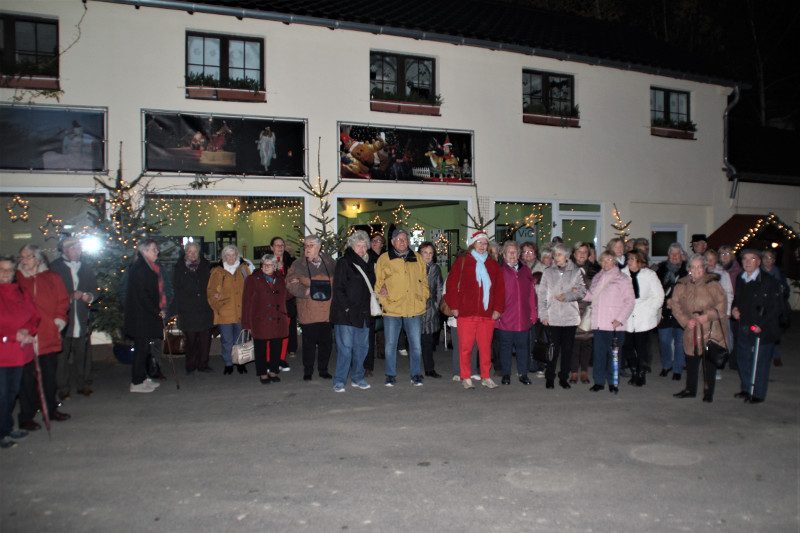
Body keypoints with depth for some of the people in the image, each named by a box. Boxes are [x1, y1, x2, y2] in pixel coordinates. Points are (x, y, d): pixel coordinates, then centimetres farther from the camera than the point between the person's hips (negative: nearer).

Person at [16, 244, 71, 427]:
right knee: (27, 377, 0)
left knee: (49, 375, 13)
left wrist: (60, 318, -4)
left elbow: (63, 300, 11)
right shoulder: (16, 279, 1)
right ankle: (26, 417, 11)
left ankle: (51, 410, 27)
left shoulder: (52, 278, 9)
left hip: (49, 336, 3)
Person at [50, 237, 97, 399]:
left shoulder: (86, 267, 15)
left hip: (82, 317, 3)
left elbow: (94, 288, 17)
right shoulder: (55, 267, 2)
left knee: (83, 353, 5)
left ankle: (82, 384, 15)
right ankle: (63, 387, 8)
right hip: (63, 317, -3)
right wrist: (70, 296, -12)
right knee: (62, 354, -2)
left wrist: (89, 296, -4)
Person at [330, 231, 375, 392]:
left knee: (362, 347, 10)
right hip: (346, 314, -6)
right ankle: (339, 381, 3)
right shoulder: (343, 263, -4)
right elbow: (338, 288, -8)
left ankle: (357, 378, 22)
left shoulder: (368, 264, 17)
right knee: (345, 347, -6)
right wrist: (346, 306, -14)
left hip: (363, 314, 7)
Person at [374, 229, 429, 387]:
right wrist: (384, 300, -6)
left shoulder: (417, 258, 12)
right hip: (392, 309, -1)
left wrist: (424, 298, 5)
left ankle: (416, 375, 19)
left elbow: (424, 281, 16)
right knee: (390, 344, 6)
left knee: (416, 344, 5)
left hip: (414, 309, 1)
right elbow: (377, 283, 6)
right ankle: (391, 375, 19)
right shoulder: (383, 259, 5)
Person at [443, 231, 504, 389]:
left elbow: (500, 289, 14)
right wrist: (454, 306, -4)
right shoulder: (462, 262, 5)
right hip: (466, 313, -3)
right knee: (465, 347, 1)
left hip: (487, 314, 3)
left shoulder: (493, 266, 15)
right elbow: (452, 285, 1)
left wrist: (498, 309, 5)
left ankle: (486, 377, 17)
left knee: (486, 347, 5)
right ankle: (465, 377, 13)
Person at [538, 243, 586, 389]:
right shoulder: (548, 272, 7)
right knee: (553, 349, -1)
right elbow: (542, 295, 5)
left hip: (571, 317, 1)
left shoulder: (576, 272, 6)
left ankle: (564, 378, 18)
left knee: (567, 348, 5)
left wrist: (567, 296, -13)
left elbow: (582, 291, 1)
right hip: (553, 317, -1)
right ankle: (549, 378, 11)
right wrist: (543, 314, -2)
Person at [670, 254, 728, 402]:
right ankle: (690, 389, 26)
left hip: (711, 331, -3)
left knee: (710, 362, 4)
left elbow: (722, 304, -6)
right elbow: (676, 305, 5)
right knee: (691, 361, 11)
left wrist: (708, 315, -18)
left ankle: (708, 392, 18)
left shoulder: (712, 283, -6)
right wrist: (686, 320, -8)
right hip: (692, 330, 3)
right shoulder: (682, 285, 4)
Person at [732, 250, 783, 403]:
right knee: (743, 360, 14)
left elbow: (775, 308, -11)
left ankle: (758, 394, 14)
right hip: (744, 329, 6)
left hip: (762, 330, -6)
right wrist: (734, 309, 2)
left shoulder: (769, 281, -10)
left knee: (760, 362, 2)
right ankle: (746, 389, 30)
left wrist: (761, 325, -17)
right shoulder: (740, 280, 10)